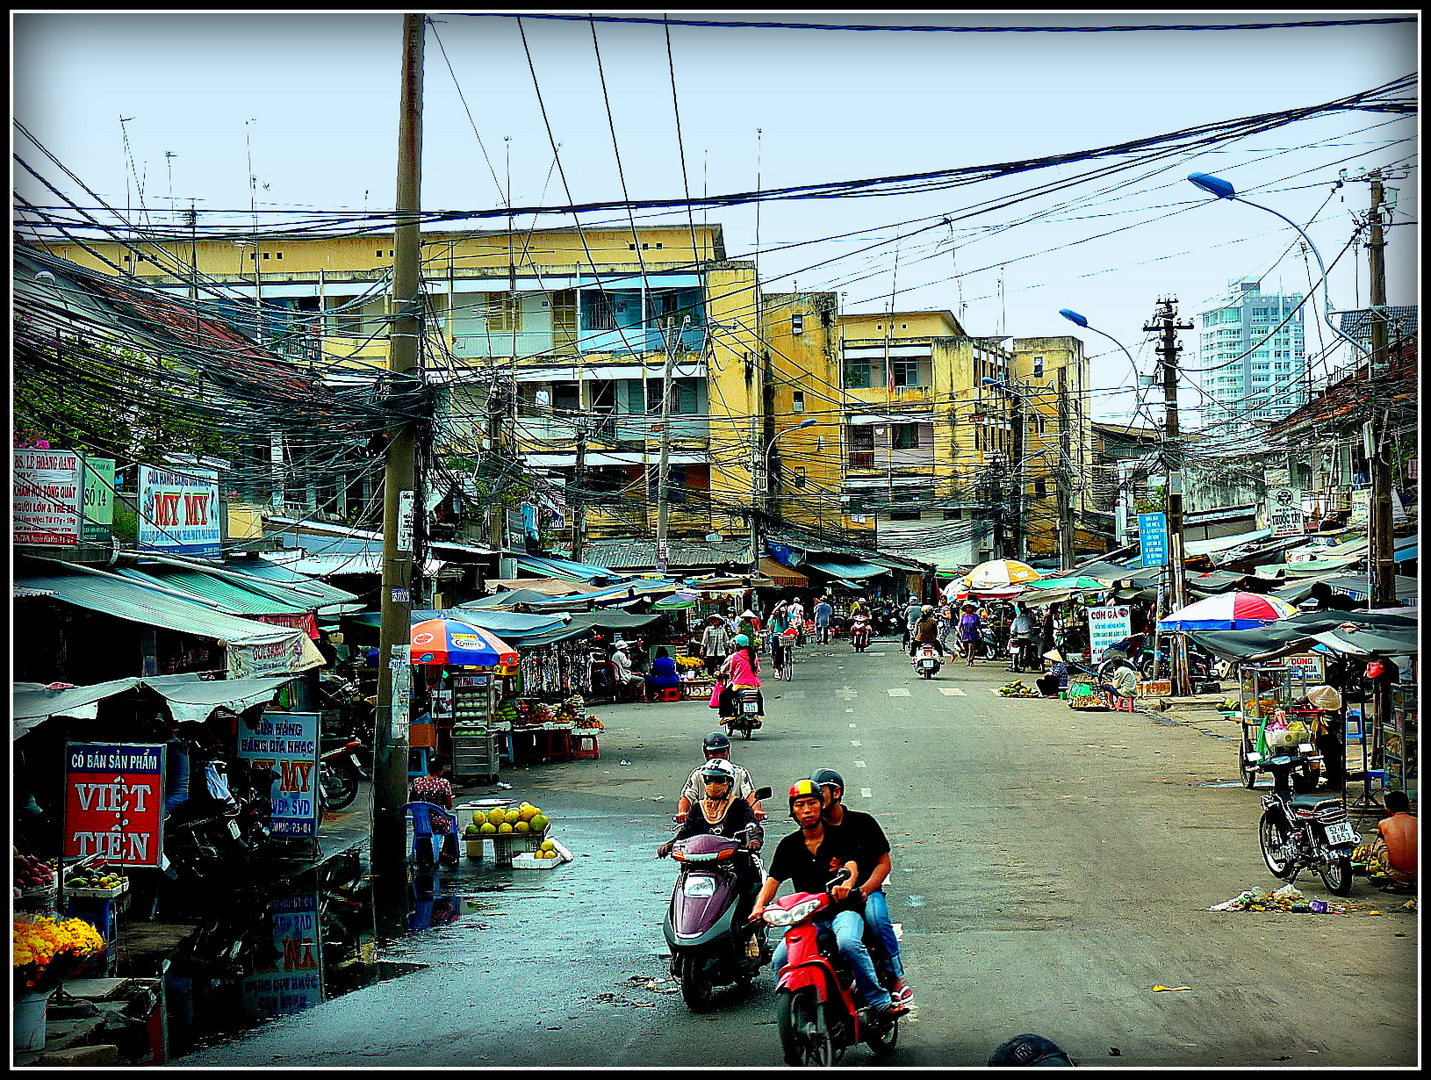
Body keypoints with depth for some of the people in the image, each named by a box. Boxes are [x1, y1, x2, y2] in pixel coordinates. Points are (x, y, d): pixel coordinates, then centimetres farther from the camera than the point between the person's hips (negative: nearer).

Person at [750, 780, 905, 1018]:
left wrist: (847, 884, -39)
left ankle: (878, 1000, -26)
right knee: (781, 959, -22)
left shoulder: (840, 836, 4)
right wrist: (759, 907, -20)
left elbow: (852, 866, -13)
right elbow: (773, 880, 1)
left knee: (848, 943, -36)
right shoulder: (788, 845, 12)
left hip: (844, 910, -3)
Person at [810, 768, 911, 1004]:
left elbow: (884, 863, 4)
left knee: (875, 916, -35)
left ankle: (897, 977, -22)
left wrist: (863, 891, -13)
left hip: (867, 890, -2)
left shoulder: (862, 821, 4)